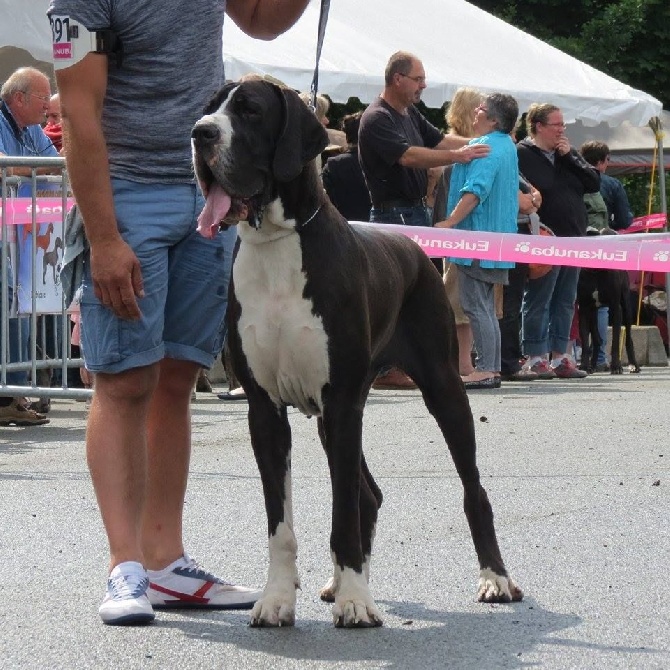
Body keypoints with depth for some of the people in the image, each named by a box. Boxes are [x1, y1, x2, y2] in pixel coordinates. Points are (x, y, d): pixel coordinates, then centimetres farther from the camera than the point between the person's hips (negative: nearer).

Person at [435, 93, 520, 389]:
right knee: (485, 305, 14)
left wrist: (449, 222, -27)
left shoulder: (485, 148, -16)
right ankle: (492, 368, 16)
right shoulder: (507, 146, 17)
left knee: (475, 305, -10)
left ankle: (485, 369, -12)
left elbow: (475, 191, -26)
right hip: (496, 240, 11)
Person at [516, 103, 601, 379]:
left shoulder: (566, 153, 16)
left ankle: (560, 356, 15)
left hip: (572, 240, 8)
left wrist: (569, 157, -2)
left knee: (565, 301, 10)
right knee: (538, 300, -4)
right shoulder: (522, 155, -7)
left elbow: (595, 183, 7)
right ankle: (535, 357, 0)